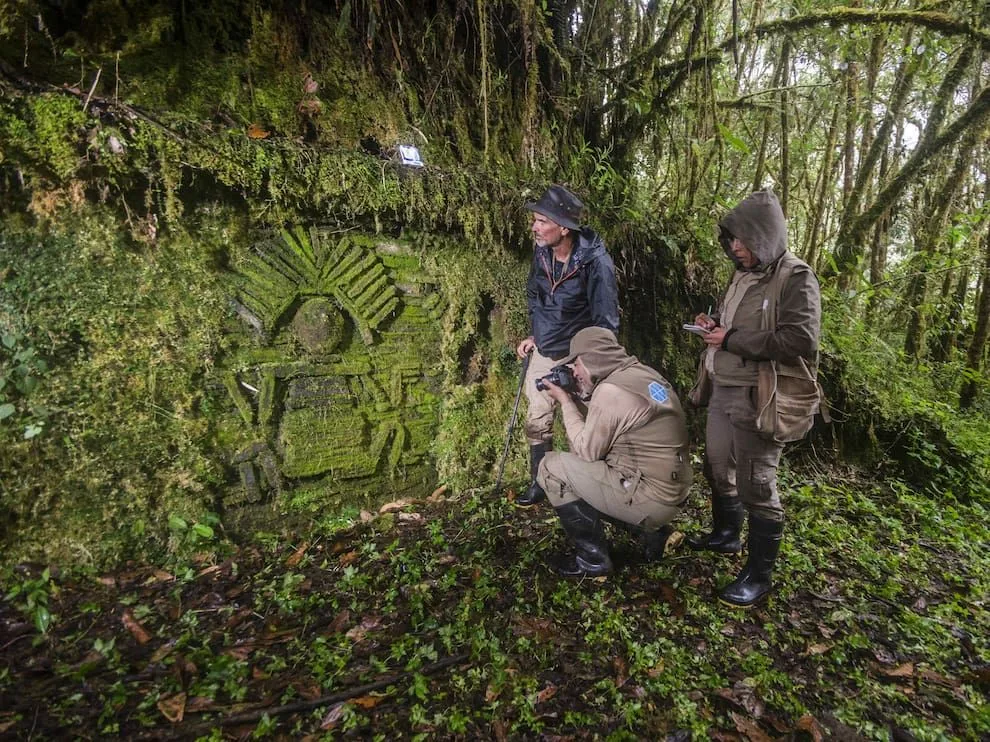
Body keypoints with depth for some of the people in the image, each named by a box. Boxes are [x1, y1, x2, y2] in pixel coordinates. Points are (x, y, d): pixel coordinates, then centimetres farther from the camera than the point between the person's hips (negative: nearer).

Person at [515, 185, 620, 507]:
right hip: (543, 353, 6)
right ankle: (540, 483, 32)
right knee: (537, 422, 13)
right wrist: (535, 336, 12)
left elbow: (606, 323, -17)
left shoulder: (596, 263, -24)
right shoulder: (541, 252, -6)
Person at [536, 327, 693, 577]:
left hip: (653, 499, -9)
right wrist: (577, 398, 7)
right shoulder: (643, 373, 8)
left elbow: (587, 451, -10)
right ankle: (649, 531, 18)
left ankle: (592, 558, 5)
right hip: (673, 491, 9)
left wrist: (566, 403, -3)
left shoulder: (610, 391, -21)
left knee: (551, 467, -5)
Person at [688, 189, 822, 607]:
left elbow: (801, 340, -24)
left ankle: (759, 575, 16)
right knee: (717, 470, 20)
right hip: (723, 392, 9)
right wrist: (714, 324, 2)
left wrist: (731, 340, -20)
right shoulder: (743, 276, 12)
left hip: (759, 400, -8)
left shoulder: (795, 278, -13)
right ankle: (726, 535, 44)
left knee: (756, 486, 0)